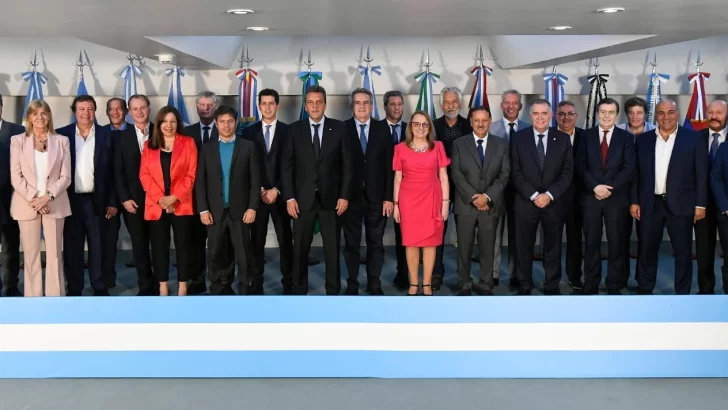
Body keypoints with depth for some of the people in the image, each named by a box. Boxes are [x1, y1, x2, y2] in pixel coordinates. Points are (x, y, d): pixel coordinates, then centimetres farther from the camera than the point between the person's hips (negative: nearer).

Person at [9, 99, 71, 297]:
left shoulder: (62, 141, 7)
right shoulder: (17, 140, 5)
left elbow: (65, 176, 2)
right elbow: (16, 177, -1)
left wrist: (48, 196, -12)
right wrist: (33, 199, -11)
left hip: (54, 204, 0)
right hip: (27, 204, 0)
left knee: (55, 253, 2)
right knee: (30, 254, 3)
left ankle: (56, 294, 6)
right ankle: (32, 295, 8)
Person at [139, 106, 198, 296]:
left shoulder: (188, 143, 4)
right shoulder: (149, 145, 10)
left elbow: (191, 175, -2)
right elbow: (144, 174, 3)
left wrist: (174, 197, -12)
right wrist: (159, 198, -11)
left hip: (181, 204, -2)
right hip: (155, 205, 2)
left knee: (183, 245, 1)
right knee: (159, 247, 4)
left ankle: (182, 288, 8)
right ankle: (163, 288, 11)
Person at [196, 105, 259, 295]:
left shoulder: (248, 146, 4)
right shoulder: (207, 148, 8)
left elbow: (255, 179, 0)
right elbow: (200, 181, 5)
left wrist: (252, 207, -8)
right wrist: (203, 210, -3)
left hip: (239, 210, -1)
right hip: (215, 211, 2)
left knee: (243, 254, 1)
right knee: (217, 254, 6)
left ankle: (246, 290, 8)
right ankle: (220, 290, 15)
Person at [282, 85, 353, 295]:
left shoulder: (339, 128, 2)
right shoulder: (294, 129, 2)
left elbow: (347, 165, 1)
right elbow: (286, 166, 1)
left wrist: (345, 196, -5)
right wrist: (289, 197, -6)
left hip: (331, 198, 0)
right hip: (303, 198, 0)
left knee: (332, 248, 7)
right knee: (300, 248, 5)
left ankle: (333, 291, 17)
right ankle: (299, 290, 16)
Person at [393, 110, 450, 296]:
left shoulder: (437, 147, 4)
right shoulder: (401, 148, 3)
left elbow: (443, 177, 4)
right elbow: (397, 178, 6)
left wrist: (445, 202, -1)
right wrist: (395, 204, 2)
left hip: (431, 199, 0)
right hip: (408, 199, 0)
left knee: (430, 242, 2)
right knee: (411, 242, 4)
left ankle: (427, 284, 11)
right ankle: (413, 283, 13)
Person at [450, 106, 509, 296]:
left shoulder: (502, 144, 7)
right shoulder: (459, 144, 3)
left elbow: (504, 175, 1)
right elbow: (456, 175, -4)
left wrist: (487, 196, -12)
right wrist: (473, 197, -13)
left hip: (491, 205, 1)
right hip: (465, 205, -1)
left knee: (488, 248, 6)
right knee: (464, 248, 4)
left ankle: (485, 285, 15)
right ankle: (465, 285, 14)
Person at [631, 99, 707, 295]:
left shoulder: (693, 138, 0)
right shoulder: (643, 139, 6)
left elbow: (701, 174, -2)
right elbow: (636, 173, 8)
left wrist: (700, 204, -6)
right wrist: (634, 201, 3)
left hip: (680, 204, -2)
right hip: (650, 204, 2)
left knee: (683, 251, 4)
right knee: (647, 249, 8)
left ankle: (682, 293, 14)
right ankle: (644, 290, 20)